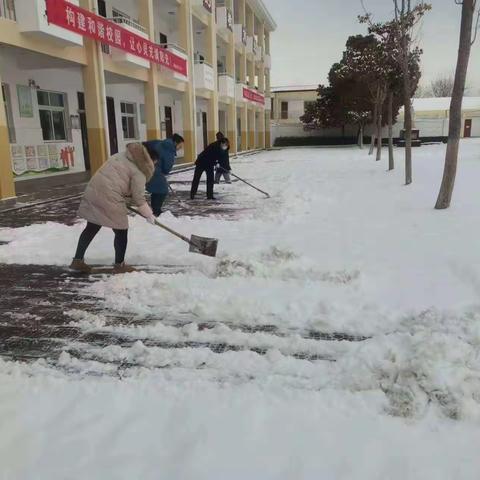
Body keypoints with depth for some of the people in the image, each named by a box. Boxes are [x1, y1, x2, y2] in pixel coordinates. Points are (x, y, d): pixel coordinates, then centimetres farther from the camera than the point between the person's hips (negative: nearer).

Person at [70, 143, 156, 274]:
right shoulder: (139, 171, -5)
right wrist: (149, 214, 6)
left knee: (92, 228, 20)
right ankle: (119, 265, 21)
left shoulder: (119, 156, 18)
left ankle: (77, 260, 27)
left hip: (93, 192, 8)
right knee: (121, 231, 10)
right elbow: (138, 198, -6)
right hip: (109, 199, -8)